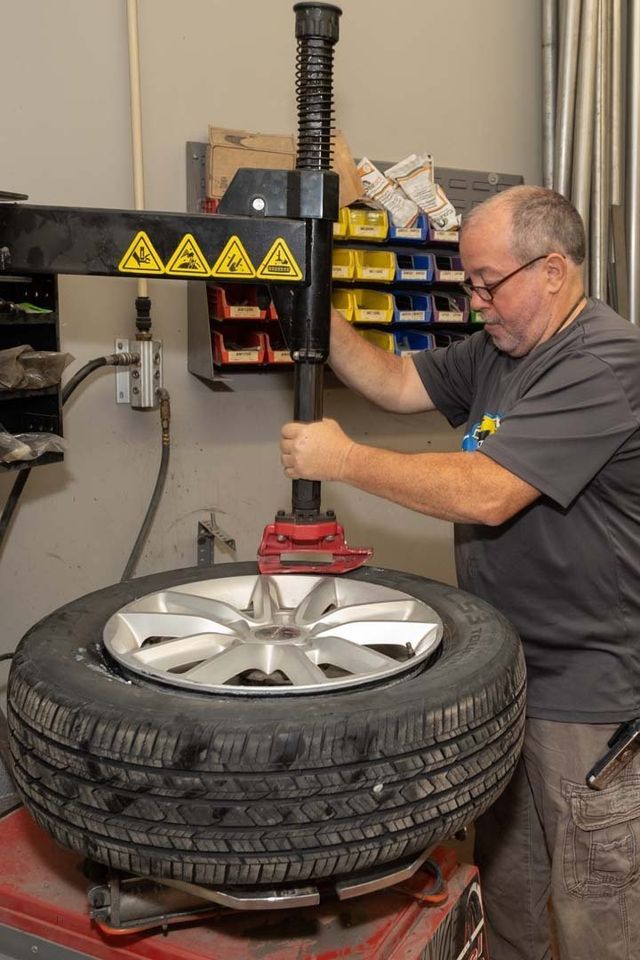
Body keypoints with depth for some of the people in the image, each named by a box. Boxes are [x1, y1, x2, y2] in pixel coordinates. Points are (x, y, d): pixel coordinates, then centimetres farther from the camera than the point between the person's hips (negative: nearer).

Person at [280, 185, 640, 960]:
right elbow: (397, 384, 9)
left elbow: (486, 494, -27)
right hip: (507, 671, 8)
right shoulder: (498, 348, 8)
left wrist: (343, 460, -19)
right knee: (504, 884, 22)